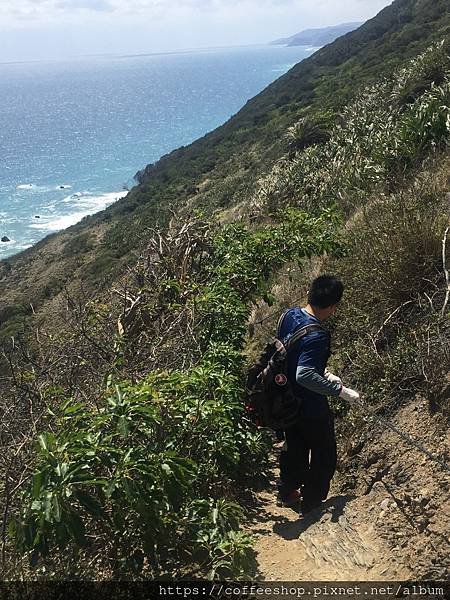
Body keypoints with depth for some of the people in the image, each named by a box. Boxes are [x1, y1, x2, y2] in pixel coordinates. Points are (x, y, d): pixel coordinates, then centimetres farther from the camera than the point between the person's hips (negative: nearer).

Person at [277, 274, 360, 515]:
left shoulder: (290, 315, -6)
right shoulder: (317, 336, -32)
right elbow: (304, 375, -38)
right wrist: (341, 391, -30)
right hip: (311, 409, -8)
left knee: (294, 448, 27)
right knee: (325, 456, 16)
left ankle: (287, 494, 45)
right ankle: (312, 502, 30)